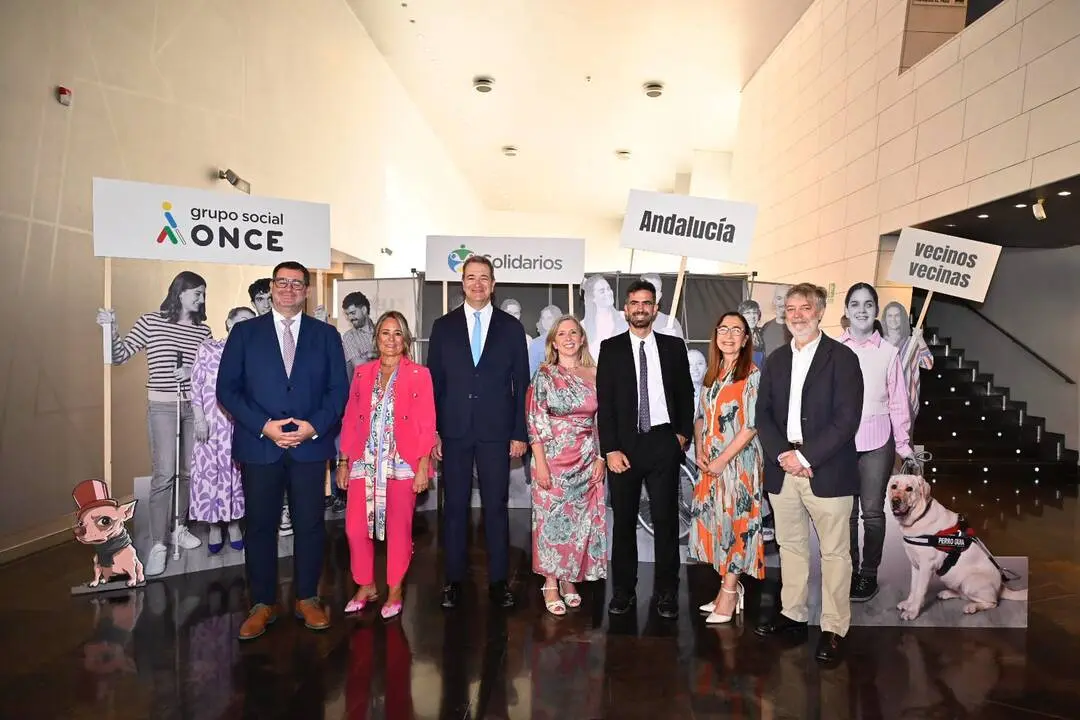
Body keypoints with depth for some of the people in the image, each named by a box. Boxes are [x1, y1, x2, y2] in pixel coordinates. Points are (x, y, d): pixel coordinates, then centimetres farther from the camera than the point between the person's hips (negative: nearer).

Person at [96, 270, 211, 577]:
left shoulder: (203, 330, 4)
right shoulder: (150, 322, -4)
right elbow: (119, 356, -2)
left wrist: (194, 372, -12)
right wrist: (112, 330, -18)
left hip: (194, 405, 4)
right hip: (162, 406, -4)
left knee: (189, 471, 10)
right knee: (164, 474, -8)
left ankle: (179, 528, 27)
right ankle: (158, 545, 1)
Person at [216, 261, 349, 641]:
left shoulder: (326, 335, 7)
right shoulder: (244, 332, 5)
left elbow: (339, 388, 3)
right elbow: (227, 388, 0)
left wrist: (313, 426, -12)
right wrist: (264, 426, -12)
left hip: (310, 445, 1)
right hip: (258, 445, 0)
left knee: (310, 524, 7)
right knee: (260, 526, 7)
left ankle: (307, 599, 22)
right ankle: (263, 604, 21)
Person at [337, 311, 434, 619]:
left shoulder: (419, 375, 1)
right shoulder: (362, 373, 11)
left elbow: (427, 424, -3)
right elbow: (350, 420, 11)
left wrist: (423, 467, -9)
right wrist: (343, 462, 6)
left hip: (402, 463, -3)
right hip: (365, 463, 3)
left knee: (399, 529, 3)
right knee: (355, 527, 1)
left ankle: (395, 591, 21)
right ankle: (366, 586, 23)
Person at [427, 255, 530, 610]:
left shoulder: (511, 327, 5)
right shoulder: (443, 326, 7)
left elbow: (521, 383, 4)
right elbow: (433, 381, 6)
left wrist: (519, 433, -1)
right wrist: (432, 430, 0)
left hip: (496, 431, 0)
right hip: (454, 431, 1)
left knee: (496, 507, 5)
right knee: (454, 507, 7)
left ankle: (498, 580, 17)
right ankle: (454, 579, 20)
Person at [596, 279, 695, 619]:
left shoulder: (674, 346, 9)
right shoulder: (610, 348, 4)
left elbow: (686, 394, 14)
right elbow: (604, 402, -1)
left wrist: (683, 433, 3)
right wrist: (610, 449, -7)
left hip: (663, 443, 1)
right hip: (624, 445, -1)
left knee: (666, 520, 4)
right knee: (624, 521, 7)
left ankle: (666, 593, 17)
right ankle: (623, 591, 19)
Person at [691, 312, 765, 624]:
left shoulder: (753, 375, -9)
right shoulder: (712, 375, 11)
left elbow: (751, 426, -14)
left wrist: (722, 460, -15)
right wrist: (700, 451, -1)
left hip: (739, 461, -6)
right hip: (710, 463, 7)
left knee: (736, 522, 0)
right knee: (714, 522, 10)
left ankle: (729, 595, 12)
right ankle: (729, 586, 25)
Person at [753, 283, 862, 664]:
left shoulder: (842, 358, -5)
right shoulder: (775, 360, 11)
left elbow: (846, 420, -12)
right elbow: (763, 415, 7)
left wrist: (804, 455, -16)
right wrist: (782, 454, -9)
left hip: (827, 472, -5)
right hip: (782, 471, 5)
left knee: (834, 551, 5)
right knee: (790, 545, 15)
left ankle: (834, 627, 16)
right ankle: (792, 613, 29)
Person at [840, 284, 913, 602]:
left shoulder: (889, 353, -1)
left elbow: (898, 402, 3)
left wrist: (904, 445, 4)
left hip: (877, 442, 0)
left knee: (872, 510, 6)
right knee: (845, 511, 9)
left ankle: (869, 573, 20)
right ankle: (850, 571, 23)